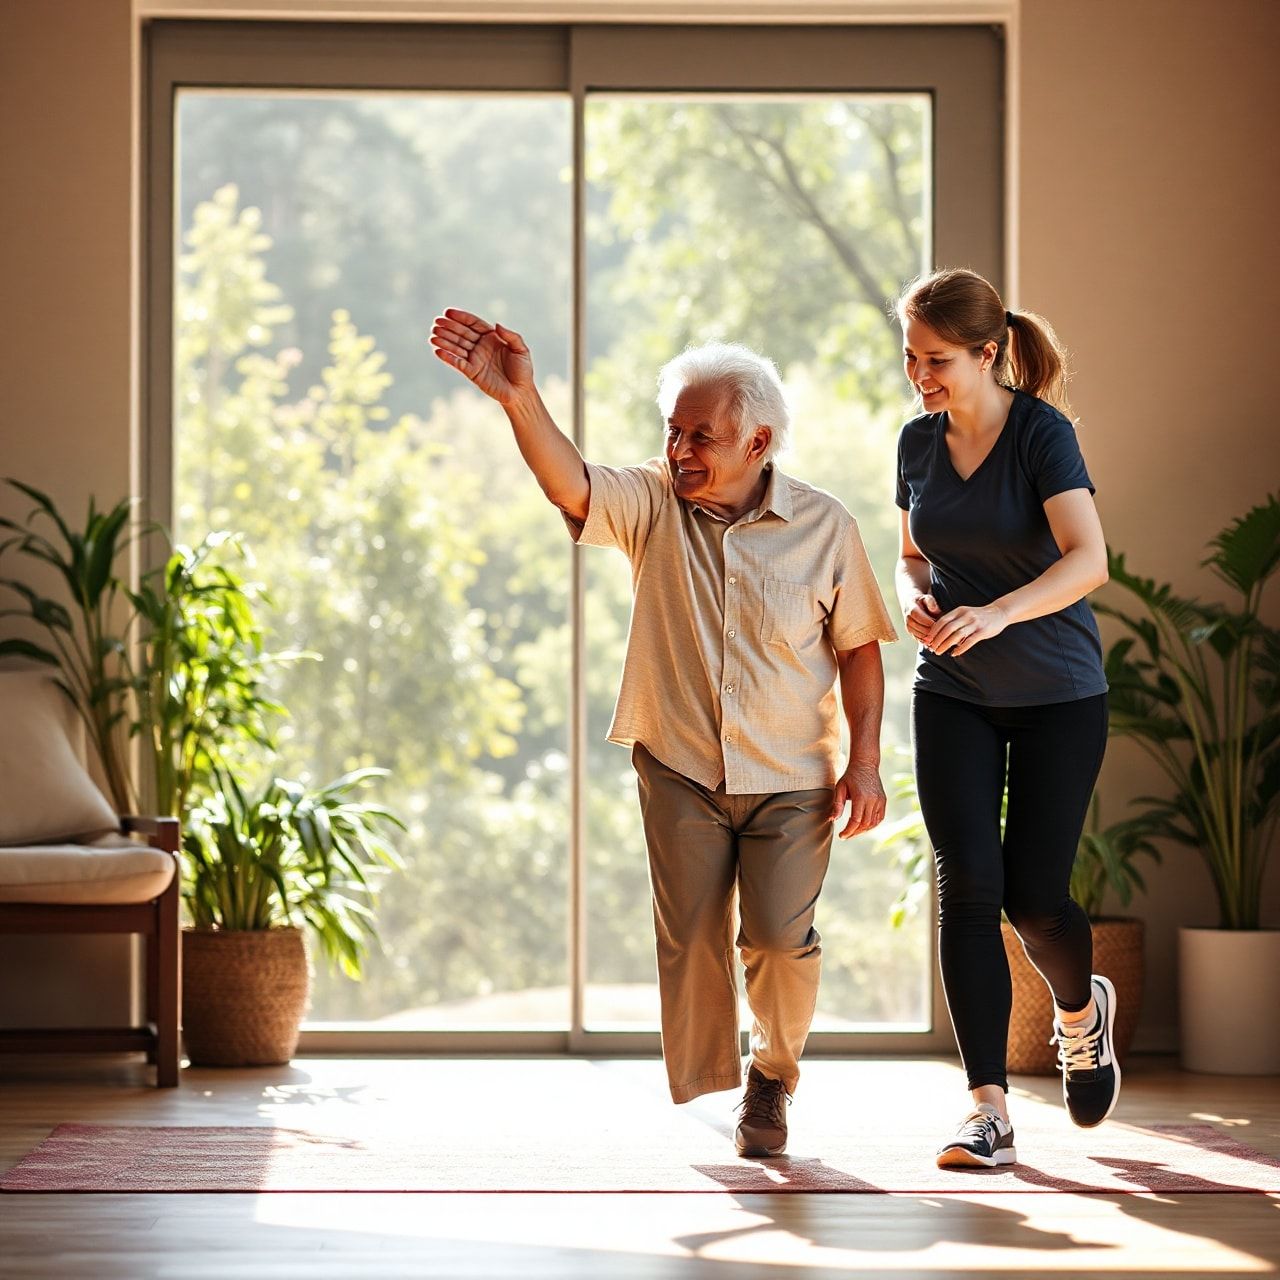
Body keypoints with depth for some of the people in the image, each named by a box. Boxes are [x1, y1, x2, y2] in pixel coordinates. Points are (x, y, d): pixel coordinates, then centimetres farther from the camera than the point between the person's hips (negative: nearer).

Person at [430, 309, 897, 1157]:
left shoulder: (824, 525, -3)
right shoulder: (653, 503, -4)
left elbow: (858, 646, 3)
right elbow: (570, 483, -23)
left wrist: (866, 761, -3)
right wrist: (519, 398, -41)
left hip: (791, 776, -1)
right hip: (680, 768, 1)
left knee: (780, 935, -9)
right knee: (690, 934, -1)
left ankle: (775, 1073, 18)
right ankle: (706, 1086, 15)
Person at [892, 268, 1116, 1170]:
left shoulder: (1042, 434, -15)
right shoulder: (919, 443, 2)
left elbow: (1087, 561, -28)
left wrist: (997, 612, -43)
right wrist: (914, 594, -5)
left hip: (1058, 694, -4)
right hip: (954, 696, 4)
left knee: (1034, 896, -3)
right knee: (967, 887, -10)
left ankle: (1081, 1009, 33)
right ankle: (990, 1111, -9)